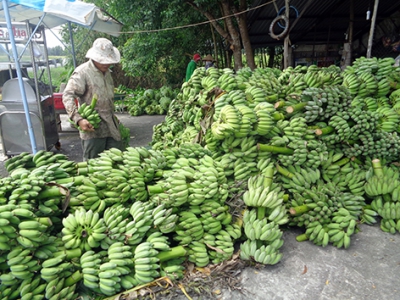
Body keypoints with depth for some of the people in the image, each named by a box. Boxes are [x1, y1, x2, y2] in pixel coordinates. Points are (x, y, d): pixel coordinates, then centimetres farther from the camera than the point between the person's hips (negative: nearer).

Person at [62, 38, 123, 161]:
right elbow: (68, 96, -19)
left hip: (111, 127, 7)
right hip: (92, 128, -7)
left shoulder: (107, 72, 15)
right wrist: (79, 119, -31)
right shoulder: (82, 72, -11)